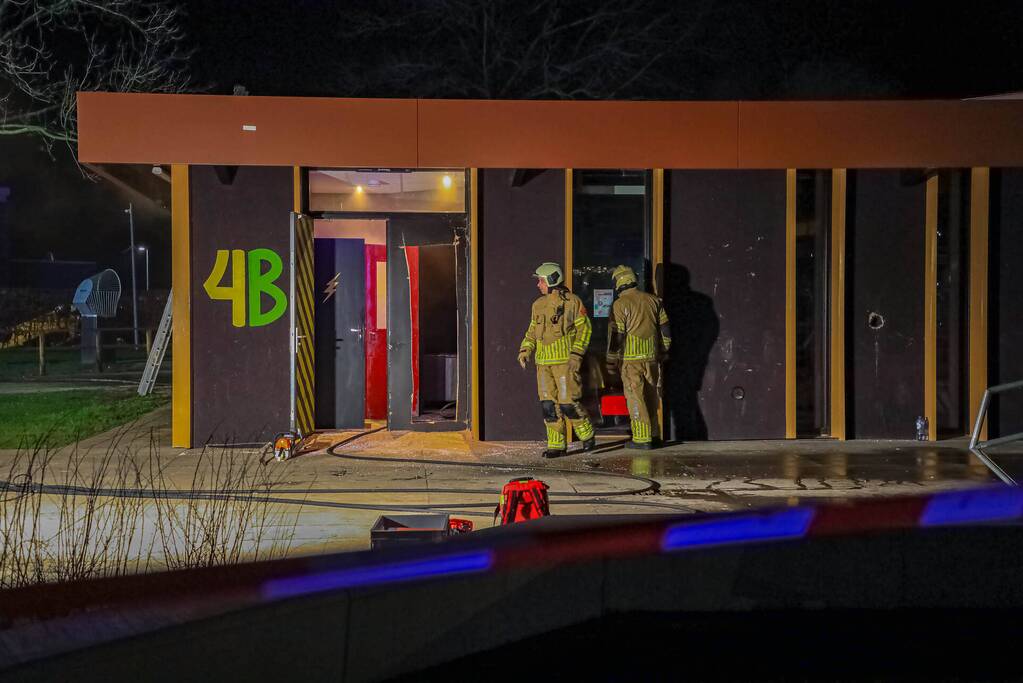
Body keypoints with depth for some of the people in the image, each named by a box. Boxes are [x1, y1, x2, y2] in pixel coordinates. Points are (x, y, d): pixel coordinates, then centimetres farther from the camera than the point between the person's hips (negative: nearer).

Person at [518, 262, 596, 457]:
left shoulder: (572, 302, -5)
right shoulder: (538, 305, 12)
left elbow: (585, 328, -6)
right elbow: (532, 331, 19)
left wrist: (577, 354, -14)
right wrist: (525, 350, 4)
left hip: (565, 361, -6)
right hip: (543, 362, 6)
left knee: (568, 403, -7)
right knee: (549, 405, 3)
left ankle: (587, 435, 17)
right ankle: (556, 445, 10)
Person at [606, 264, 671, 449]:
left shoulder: (620, 304, -8)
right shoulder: (653, 300, 10)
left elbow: (616, 335, -10)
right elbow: (665, 329, 13)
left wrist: (611, 361, -4)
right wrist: (662, 353, 21)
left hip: (631, 358, -6)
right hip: (652, 357, 6)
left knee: (635, 398, -2)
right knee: (651, 397, 15)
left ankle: (642, 438, -3)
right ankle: (654, 434, 21)